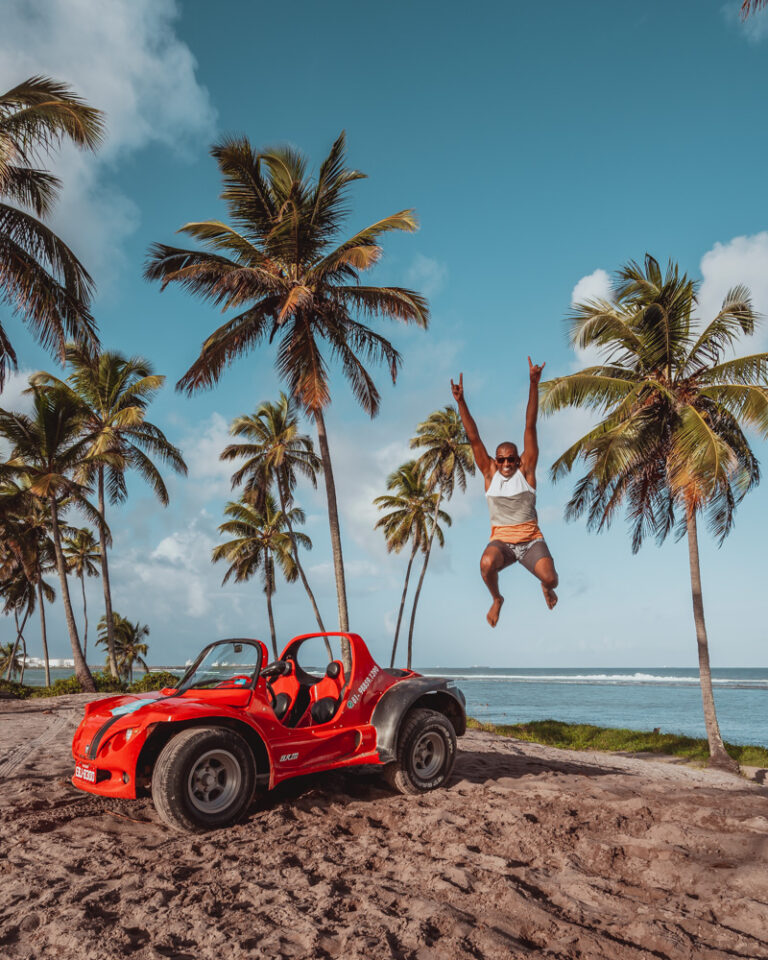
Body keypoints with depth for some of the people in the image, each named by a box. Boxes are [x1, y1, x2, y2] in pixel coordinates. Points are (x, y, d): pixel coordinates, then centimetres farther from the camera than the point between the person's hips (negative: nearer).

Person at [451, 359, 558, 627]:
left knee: (550, 578, -24)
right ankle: (497, 599, 2)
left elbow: (530, 426, -6)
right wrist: (460, 402, -12)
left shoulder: (526, 470, 0)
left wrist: (534, 384, -10)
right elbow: (473, 438, -4)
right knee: (486, 563, -34)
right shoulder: (490, 473, 2)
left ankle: (547, 589, 19)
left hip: (531, 539, 0)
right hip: (501, 540, 0)